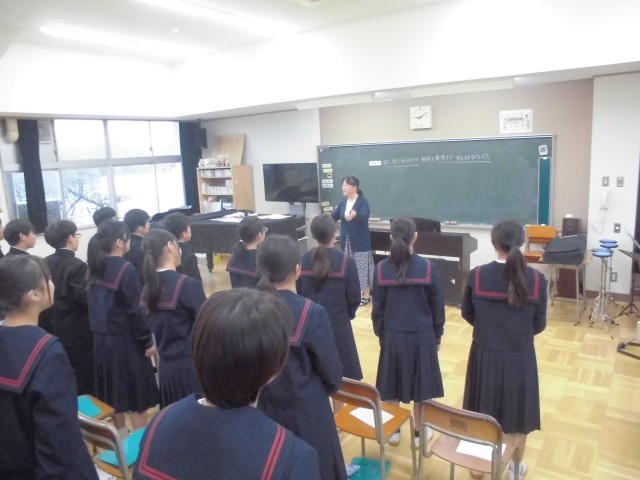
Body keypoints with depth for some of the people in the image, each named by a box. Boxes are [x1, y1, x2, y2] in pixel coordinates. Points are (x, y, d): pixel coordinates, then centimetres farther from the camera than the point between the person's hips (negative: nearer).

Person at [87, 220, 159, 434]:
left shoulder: (96, 268, 3)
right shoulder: (127, 270, -20)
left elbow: (94, 303, 10)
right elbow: (135, 311, -19)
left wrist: (98, 329, 19)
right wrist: (148, 340, -10)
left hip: (101, 338, 8)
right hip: (126, 341, -8)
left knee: (114, 394, 20)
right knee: (137, 396, 5)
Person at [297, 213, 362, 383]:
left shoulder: (303, 260, -6)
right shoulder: (346, 261, -15)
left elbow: (298, 292, 2)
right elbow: (354, 296, -8)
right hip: (338, 323, -3)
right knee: (344, 375, 10)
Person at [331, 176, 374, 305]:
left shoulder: (363, 201, -11)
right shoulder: (343, 203, 8)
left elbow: (365, 217, -28)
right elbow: (333, 217, 10)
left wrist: (355, 215, -49)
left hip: (360, 241, -6)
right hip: (346, 241, 6)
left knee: (362, 267, 0)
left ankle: (366, 294, 11)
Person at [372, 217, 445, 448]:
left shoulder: (381, 269, -9)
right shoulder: (427, 267, -12)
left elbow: (377, 308, -2)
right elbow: (437, 306, -4)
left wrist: (380, 334, 11)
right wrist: (437, 336, 9)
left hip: (392, 335, 1)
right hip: (421, 335, -1)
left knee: (391, 385, 16)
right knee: (420, 385, 14)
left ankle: (393, 430, 30)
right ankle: (419, 433, 28)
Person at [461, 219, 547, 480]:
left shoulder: (476, 275, -14)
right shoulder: (536, 279, -14)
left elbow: (467, 314, 0)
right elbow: (539, 324, -4)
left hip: (485, 355, 0)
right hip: (520, 357, 0)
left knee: (483, 410, 19)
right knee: (518, 410, 21)